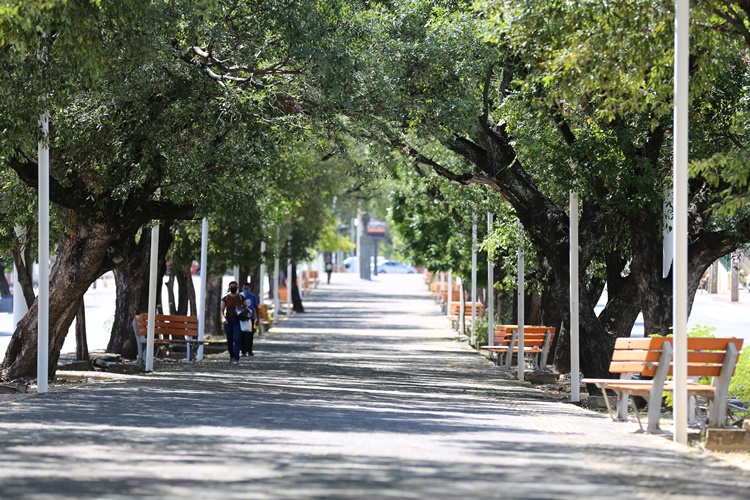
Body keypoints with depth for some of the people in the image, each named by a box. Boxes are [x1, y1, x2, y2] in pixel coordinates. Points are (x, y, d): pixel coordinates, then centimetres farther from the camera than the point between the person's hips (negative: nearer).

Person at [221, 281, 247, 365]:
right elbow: (222, 310, 0)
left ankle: (236, 359, -16)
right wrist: (223, 318, -19)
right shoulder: (225, 298, 4)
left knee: (237, 339, -14)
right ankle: (231, 356, 29)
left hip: (238, 321, -1)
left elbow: (246, 307, 12)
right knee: (229, 340, 6)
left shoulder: (241, 297, 5)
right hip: (228, 321, 1)